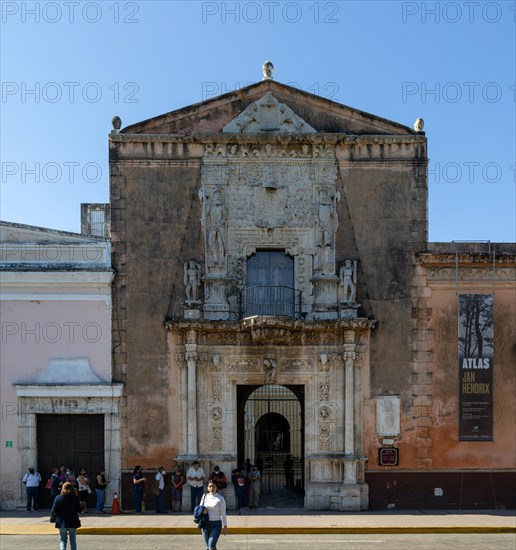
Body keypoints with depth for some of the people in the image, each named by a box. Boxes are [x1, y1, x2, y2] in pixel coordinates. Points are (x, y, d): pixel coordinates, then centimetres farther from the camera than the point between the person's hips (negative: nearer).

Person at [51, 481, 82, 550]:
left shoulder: (58, 498, -8)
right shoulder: (75, 498, -7)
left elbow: (54, 511, -9)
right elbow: (79, 509, -4)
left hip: (62, 523, -1)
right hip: (73, 522, 1)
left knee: (62, 540, 9)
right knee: (73, 540, 13)